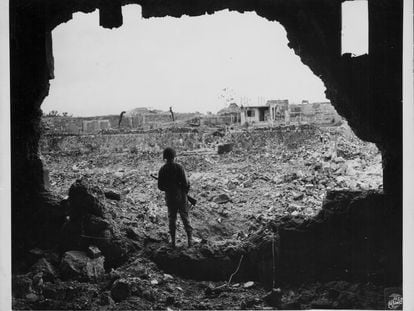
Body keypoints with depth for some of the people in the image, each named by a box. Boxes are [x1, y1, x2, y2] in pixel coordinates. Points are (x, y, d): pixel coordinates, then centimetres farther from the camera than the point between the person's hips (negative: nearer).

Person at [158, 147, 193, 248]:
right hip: (181, 197, -2)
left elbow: (160, 186, -1)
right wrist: (185, 191, 6)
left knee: (171, 219, 14)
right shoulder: (179, 167, -13)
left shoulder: (162, 170, -4)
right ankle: (190, 239, 7)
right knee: (185, 218, 8)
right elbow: (185, 183, -14)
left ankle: (173, 241, 15)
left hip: (170, 198, 2)